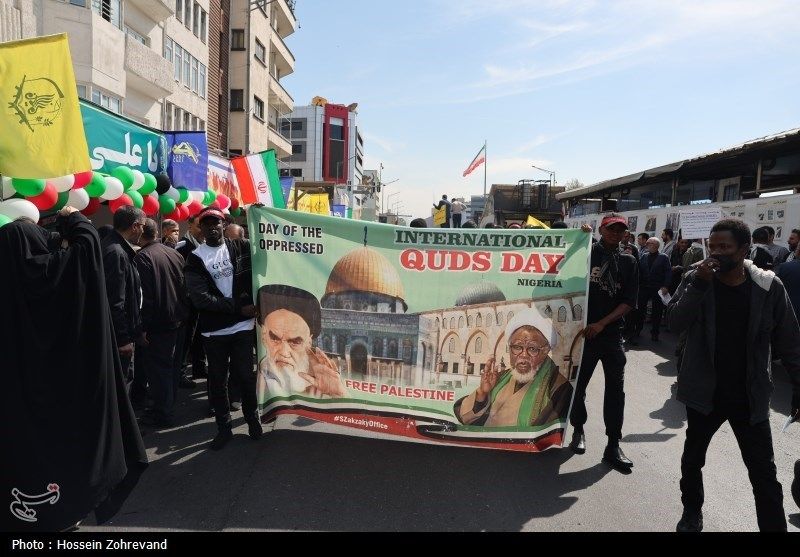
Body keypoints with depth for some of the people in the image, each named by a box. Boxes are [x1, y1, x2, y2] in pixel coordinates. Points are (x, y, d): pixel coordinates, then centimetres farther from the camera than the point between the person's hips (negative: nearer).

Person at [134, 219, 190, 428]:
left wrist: (142, 328, -14)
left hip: (158, 324, -7)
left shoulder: (142, 257, -15)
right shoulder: (175, 254, 5)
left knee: (158, 367, 1)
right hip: (178, 319, 7)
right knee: (173, 364, 17)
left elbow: (144, 296, -19)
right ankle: (169, 405, 31)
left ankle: (162, 415, 6)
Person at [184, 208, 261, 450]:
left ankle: (252, 418, 28)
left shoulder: (241, 247, 3)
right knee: (218, 380, 9)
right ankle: (224, 427, 24)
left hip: (243, 326, 0)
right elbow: (200, 298, -10)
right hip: (213, 330, 1)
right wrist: (238, 306, -15)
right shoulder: (195, 258, 0)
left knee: (245, 375, 5)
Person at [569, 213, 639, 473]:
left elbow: (629, 302, 3)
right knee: (578, 384, 7)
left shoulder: (628, 262, 8)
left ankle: (613, 446, 9)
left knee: (615, 390, 1)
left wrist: (602, 323, -8)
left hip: (612, 333, 2)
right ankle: (578, 430, 28)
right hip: (584, 331, -1)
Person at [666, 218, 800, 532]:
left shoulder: (768, 286, -7)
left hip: (751, 397, -1)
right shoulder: (696, 278, -7)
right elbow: (675, 323, -17)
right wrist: (698, 285, -26)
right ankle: (692, 514, 41)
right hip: (704, 392, 1)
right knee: (693, 459, 18)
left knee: (764, 475, 4)